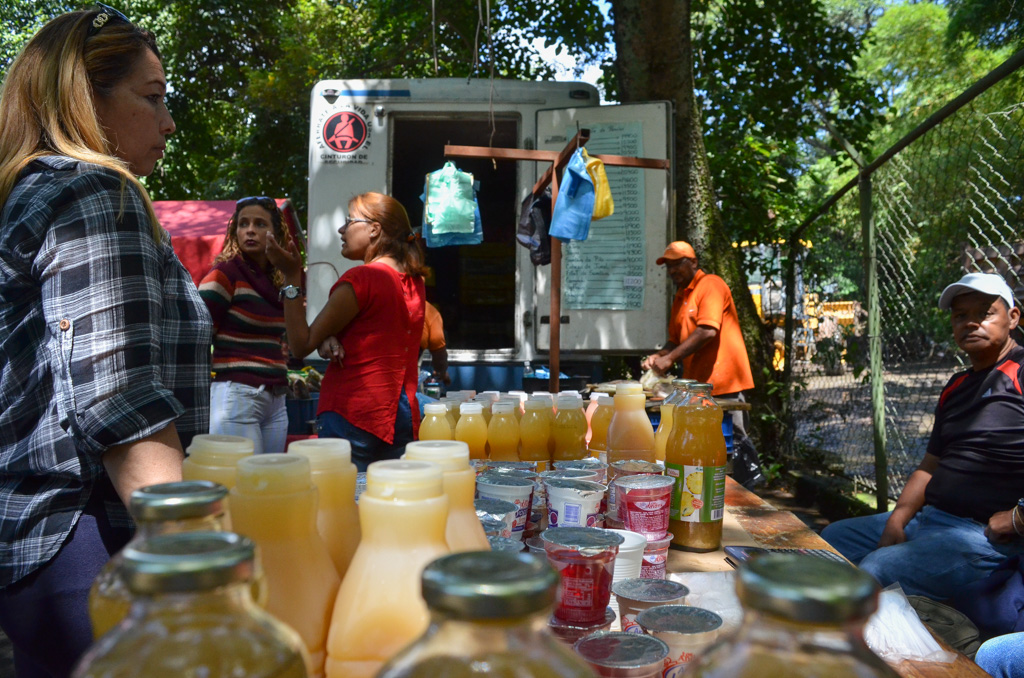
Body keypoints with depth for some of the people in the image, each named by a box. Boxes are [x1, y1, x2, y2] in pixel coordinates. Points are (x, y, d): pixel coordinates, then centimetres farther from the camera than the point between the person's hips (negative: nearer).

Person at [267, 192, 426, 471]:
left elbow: (301, 345, -6)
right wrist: (328, 342, -4)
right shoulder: (415, 283, 12)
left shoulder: (360, 279, -11)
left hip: (353, 418, -8)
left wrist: (292, 276, -3)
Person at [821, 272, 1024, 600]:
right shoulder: (957, 386, 18)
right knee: (833, 537, 13)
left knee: (877, 569, -27)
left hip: (989, 535, -9)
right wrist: (896, 521, 4)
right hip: (929, 518, 10)